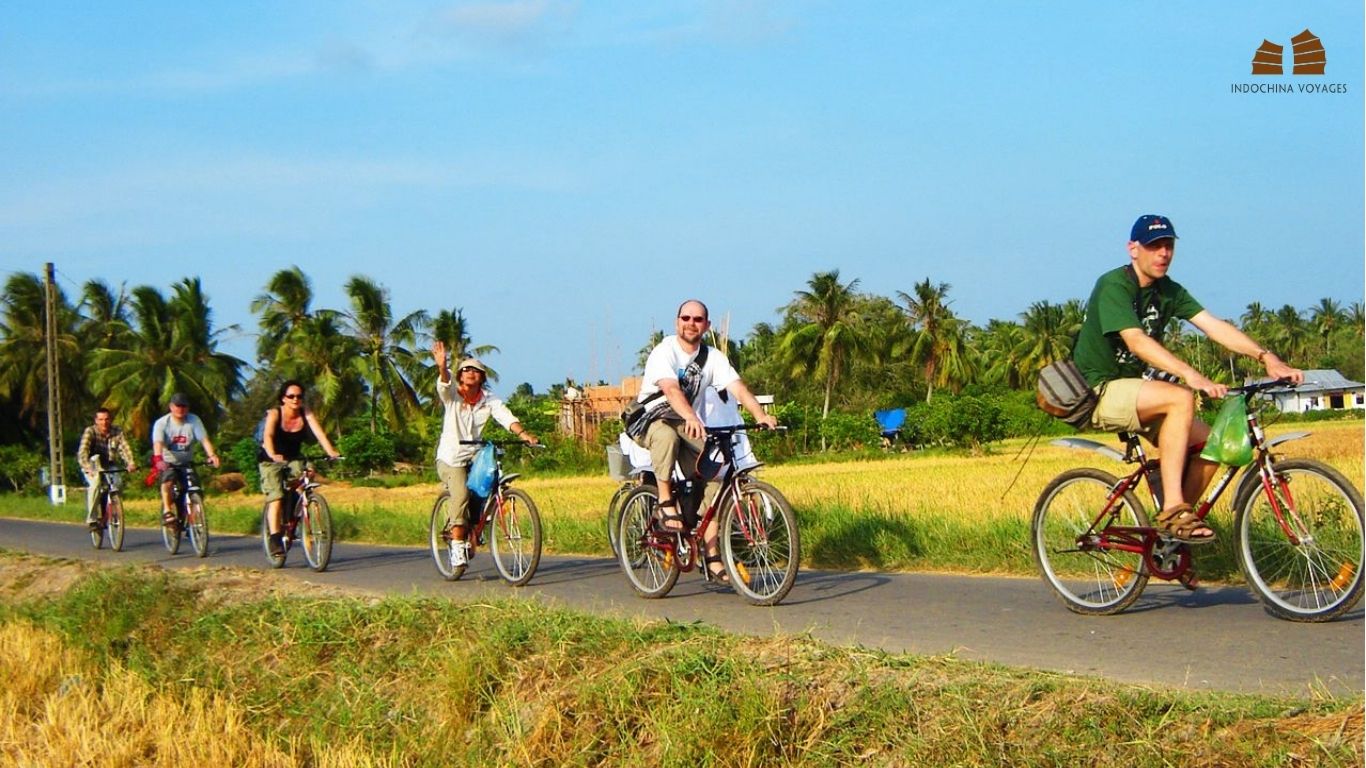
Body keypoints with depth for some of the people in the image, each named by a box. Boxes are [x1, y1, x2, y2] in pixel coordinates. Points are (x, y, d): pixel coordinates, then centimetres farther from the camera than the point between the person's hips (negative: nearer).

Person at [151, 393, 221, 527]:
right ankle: (167, 511, -30)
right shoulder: (162, 423, -12)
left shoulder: (194, 421, -7)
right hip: (167, 462, -2)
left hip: (187, 462, 2)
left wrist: (212, 455, -37)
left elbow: (204, 439, -18)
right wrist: (158, 459, -47)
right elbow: (158, 443, -27)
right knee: (168, 478, -33)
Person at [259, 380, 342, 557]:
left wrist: (331, 451, -42)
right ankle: (275, 540, -19)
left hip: (294, 459, 3)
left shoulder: (306, 413, -13)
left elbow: (319, 432, -25)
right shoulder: (274, 414, -20)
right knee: (276, 497, -18)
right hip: (271, 460, -3)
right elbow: (268, 436, -35)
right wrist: (273, 455, -54)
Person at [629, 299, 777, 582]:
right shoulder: (664, 352, -14)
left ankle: (712, 557, -8)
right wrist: (690, 417, -51)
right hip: (651, 421, -5)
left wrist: (760, 415, -32)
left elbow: (737, 387, -13)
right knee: (667, 434, -41)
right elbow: (670, 388, -32)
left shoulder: (712, 357, 1)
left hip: (689, 427, 5)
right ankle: (666, 504, -26)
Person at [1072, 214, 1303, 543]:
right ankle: (1173, 511, -31)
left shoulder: (1168, 291, 6)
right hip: (1100, 391, -8)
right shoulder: (1114, 286, -17)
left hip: (1134, 387, 8)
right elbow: (1136, 341, -31)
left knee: (1208, 442, -9)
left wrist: (1267, 357, -18)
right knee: (1180, 398, -31)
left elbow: (1213, 325, -3)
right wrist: (1191, 375, -43)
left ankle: (1172, 528, 3)